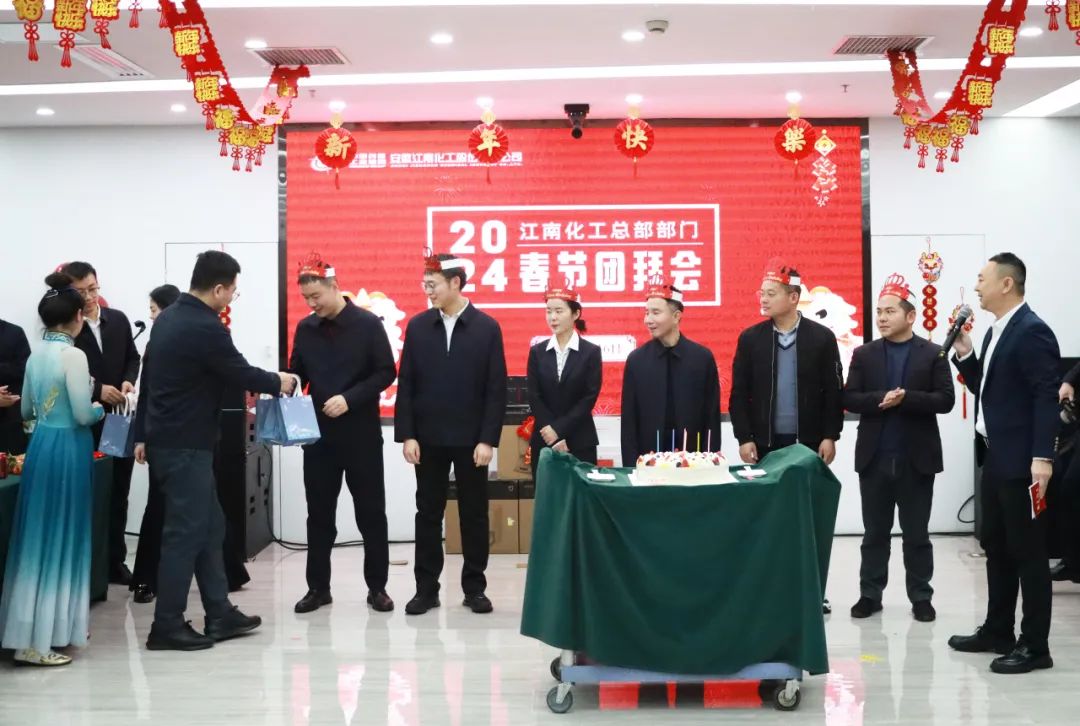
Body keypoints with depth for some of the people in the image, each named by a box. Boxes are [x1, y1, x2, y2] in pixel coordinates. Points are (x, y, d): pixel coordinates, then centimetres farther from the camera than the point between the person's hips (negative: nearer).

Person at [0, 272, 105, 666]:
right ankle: (37, 641, 2)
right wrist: (100, 408, 3)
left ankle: (41, 628, 24)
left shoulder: (36, 355, 8)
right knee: (60, 536, -1)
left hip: (40, 444, 8)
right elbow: (83, 415, -17)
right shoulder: (73, 355, -16)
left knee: (39, 535, 13)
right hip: (68, 447, -8)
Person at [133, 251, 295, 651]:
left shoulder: (167, 318, 10)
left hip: (166, 438, 10)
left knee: (209, 526, 14)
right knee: (186, 532, -2)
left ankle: (220, 614, 19)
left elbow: (149, 379, 15)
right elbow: (241, 374, -11)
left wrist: (143, 434, 21)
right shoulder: (205, 327, -20)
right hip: (185, 445, -10)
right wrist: (278, 382, 8)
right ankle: (167, 626, 5)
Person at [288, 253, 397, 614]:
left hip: (361, 434, -3)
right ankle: (318, 586, 19)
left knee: (371, 512, 4)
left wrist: (350, 399, -19)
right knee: (319, 513, 8)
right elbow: (297, 374, 12)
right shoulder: (305, 329, 6)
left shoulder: (368, 324, -5)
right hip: (318, 434, 3)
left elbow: (386, 373, -7)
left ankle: (377, 586, 15)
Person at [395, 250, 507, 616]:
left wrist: (488, 439, -10)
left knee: (474, 514, 7)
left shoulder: (487, 327, -3)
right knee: (428, 514, 7)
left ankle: (474, 588, 18)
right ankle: (426, 588, 16)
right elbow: (406, 385, 3)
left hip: (471, 439, -1)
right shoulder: (417, 326, 3)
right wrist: (407, 435, -4)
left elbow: (496, 389, -4)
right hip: (429, 438, 2)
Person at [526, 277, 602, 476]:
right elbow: (534, 398, 0)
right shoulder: (537, 352, 6)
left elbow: (589, 398, -6)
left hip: (580, 442, -2)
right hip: (543, 441, 2)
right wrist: (554, 438, -10)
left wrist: (559, 429, -12)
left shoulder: (591, 352, 0)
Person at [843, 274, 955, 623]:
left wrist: (907, 398, -20)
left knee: (917, 534, 7)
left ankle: (921, 597, 17)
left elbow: (945, 400, -8)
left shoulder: (932, 354, 0)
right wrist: (881, 399, -19)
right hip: (874, 457, 2)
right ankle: (870, 594, 18)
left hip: (916, 458, -2)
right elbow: (849, 398, -2)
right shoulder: (864, 354, 6)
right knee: (874, 532, 10)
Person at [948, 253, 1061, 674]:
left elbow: (1047, 397, -20)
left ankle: (1035, 646, 5)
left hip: (1021, 461, -10)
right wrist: (965, 354, 4)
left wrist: (1042, 457, -25)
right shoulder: (997, 331, 15)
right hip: (995, 458, 10)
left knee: (1027, 552, -2)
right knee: (996, 548, 16)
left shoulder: (1032, 331, -15)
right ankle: (997, 632, 26)